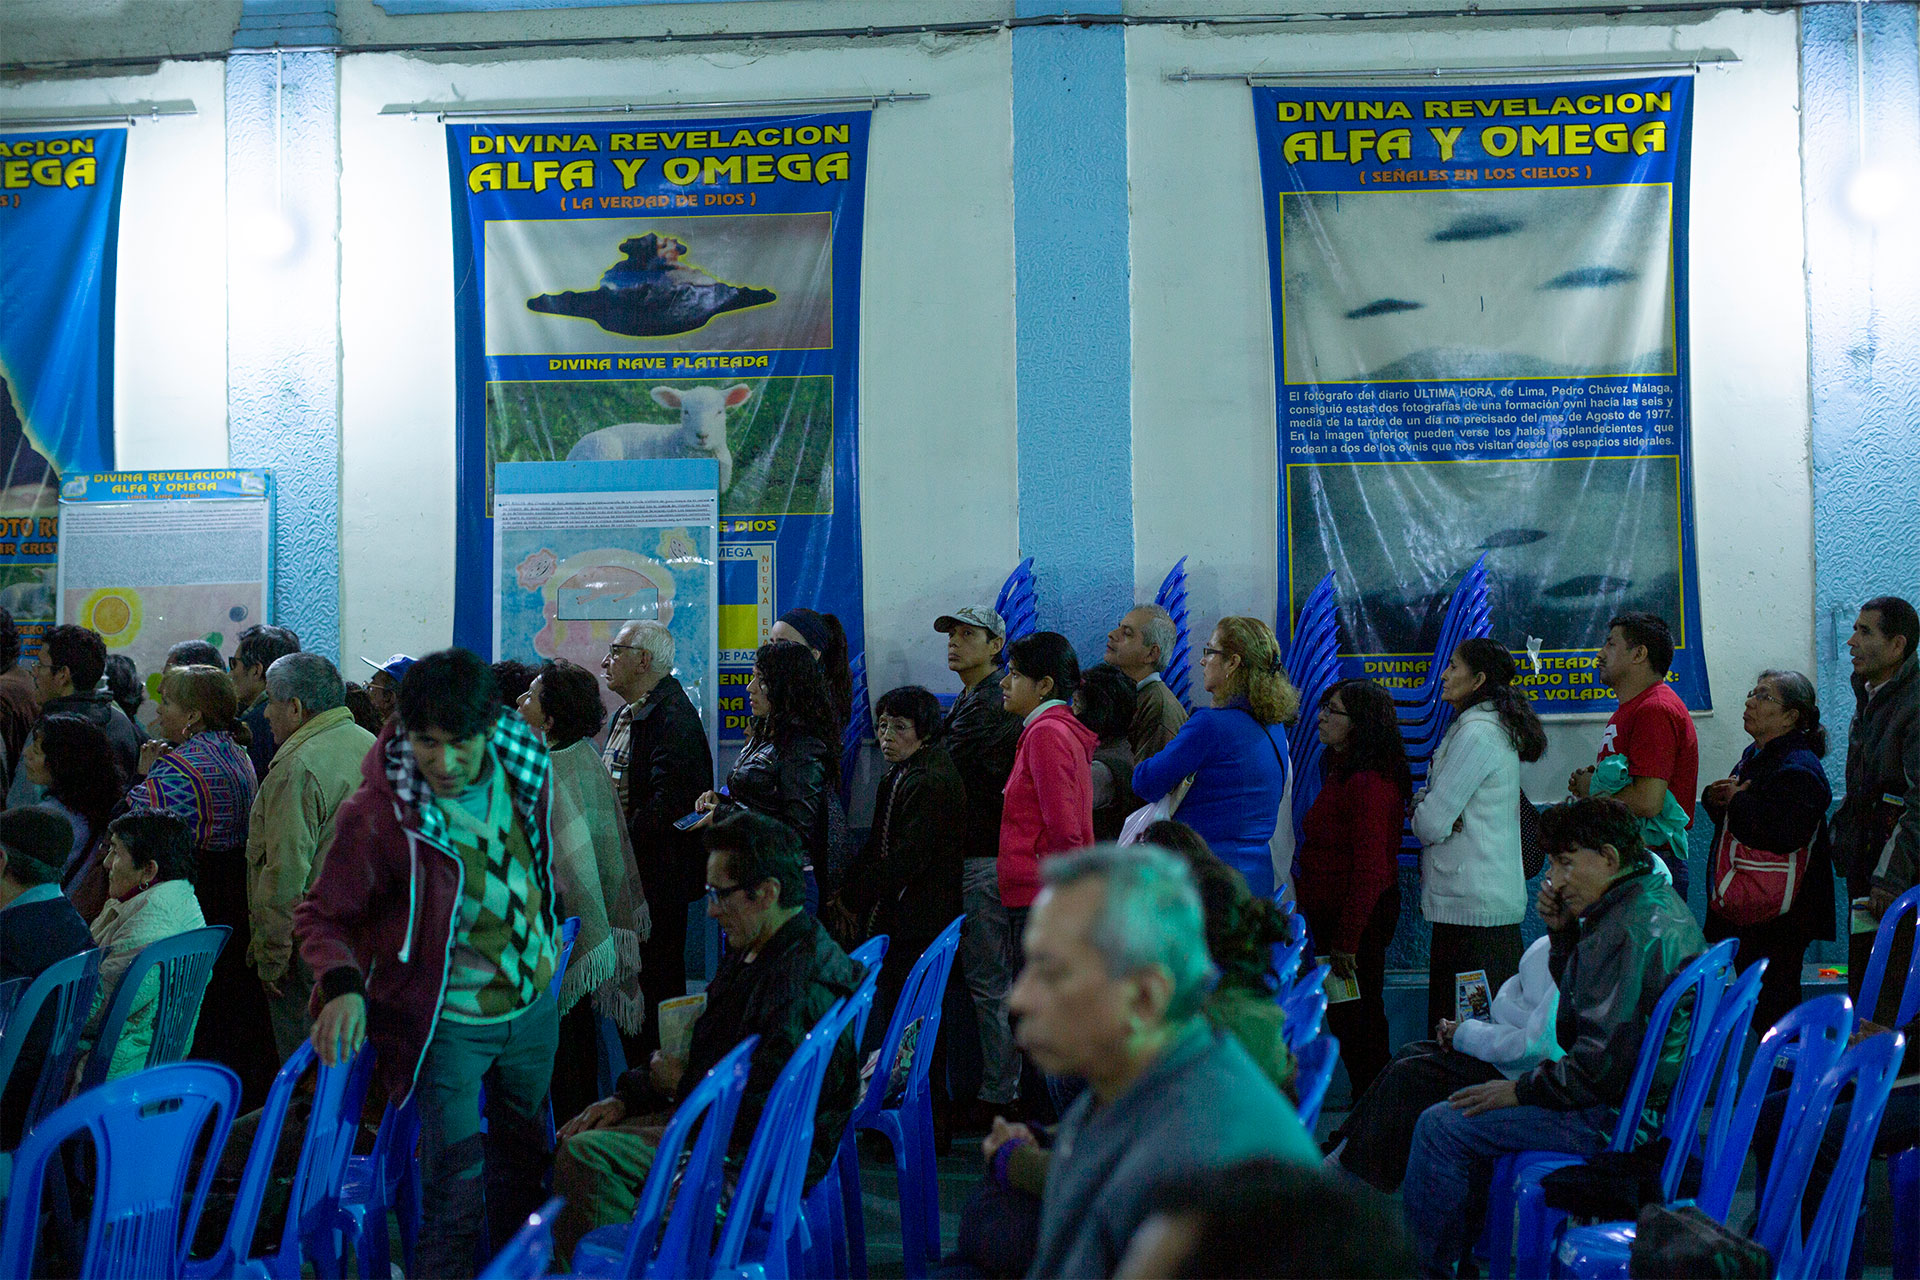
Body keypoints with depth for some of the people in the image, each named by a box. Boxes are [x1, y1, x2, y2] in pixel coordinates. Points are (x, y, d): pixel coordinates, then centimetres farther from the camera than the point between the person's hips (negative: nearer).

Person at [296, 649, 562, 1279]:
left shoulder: (522, 764, -9)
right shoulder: (375, 816, -25)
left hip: (533, 1007, 6)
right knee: (456, 1192, -9)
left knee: (524, 1158, 23)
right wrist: (341, 984, -32)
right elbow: (321, 915, -14)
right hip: (446, 1023, -6)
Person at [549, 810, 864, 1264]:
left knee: (585, 1153, -21)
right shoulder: (751, 954, 11)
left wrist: (682, 1082, -10)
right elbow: (701, 1052, 21)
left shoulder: (805, 985, -24)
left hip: (756, 1158, -11)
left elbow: (763, 1110, -26)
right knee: (574, 1139, 6)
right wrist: (625, 1097, 7)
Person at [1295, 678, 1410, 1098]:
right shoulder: (1340, 771, 12)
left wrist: (1346, 939, -22)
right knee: (1345, 1017, 15)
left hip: (1362, 917, -10)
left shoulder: (1368, 782, -20)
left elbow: (1370, 870, -23)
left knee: (1356, 1020, -2)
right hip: (1332, 913, 10)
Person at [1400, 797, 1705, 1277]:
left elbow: (1601, 1062, -27)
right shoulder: (1659, 901, 9)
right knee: (1473, 1101, 24)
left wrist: (1520, 1090, -14)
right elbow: (1584, 998, 20)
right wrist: (1563, 932, 3)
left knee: (1440, 1127, -10)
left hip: (1616, 1119, -11)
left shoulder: (1627, 931, -24)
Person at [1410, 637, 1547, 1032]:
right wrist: (1424, 803, -2)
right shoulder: (1493, 727, 16)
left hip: (1470, 902, -10)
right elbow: (1430, 795, 20)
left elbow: (1431, 823, -16)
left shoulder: (1476, 733, -15)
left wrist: (1421, 817, 6)